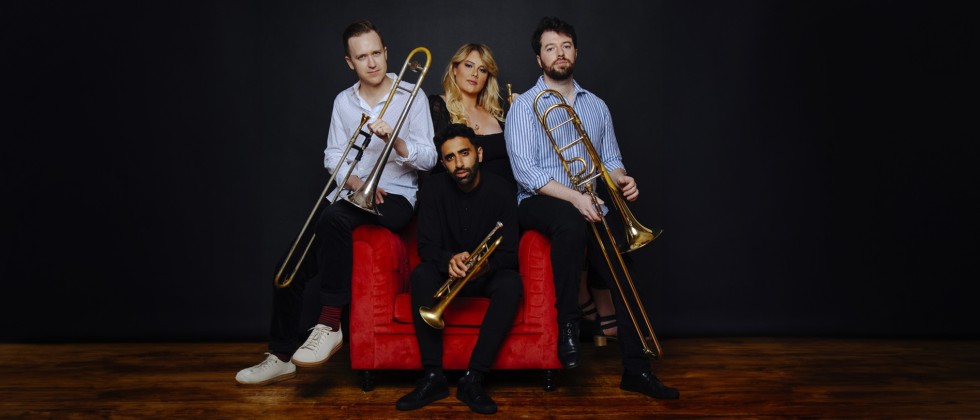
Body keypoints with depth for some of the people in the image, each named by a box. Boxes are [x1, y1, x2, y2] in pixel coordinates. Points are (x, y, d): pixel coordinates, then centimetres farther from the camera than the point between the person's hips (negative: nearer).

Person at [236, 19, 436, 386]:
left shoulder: (411, 97, 0)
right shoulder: (343, 101, 13)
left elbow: (429, 158, -4)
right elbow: (332, 156, 10)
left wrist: (395, 140, -22)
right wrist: (354, 180, -11)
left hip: (396, 197, -5)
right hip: (353, 193, 5)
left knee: (332, 219, -36)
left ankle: (329, 326, -30)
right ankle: (281, 356, 0)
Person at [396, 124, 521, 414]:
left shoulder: (501, 191, -12)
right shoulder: (433, 189, -8)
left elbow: (509, 253, -15)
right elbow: (427, 246, -12)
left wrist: (485, 264, -38)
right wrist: (449, 260, -36)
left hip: (488, 274, -1)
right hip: (448, 272, 1)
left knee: (511, 283, -33)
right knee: (421, 275, -31)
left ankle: (473, 379, -32)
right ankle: (433, 377, -31)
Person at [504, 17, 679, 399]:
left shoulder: (596, 106, 15)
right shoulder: (524, 106, -1)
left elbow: (610, 159, 16)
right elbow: (525, 171, -13)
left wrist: (621, 178, -10)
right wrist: (573, 197, -26)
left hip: (586, 204, 5)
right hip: (539, 203, -4)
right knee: (571, 221, -39)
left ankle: (635, 370, -7)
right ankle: (567, 324, -23)